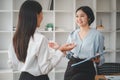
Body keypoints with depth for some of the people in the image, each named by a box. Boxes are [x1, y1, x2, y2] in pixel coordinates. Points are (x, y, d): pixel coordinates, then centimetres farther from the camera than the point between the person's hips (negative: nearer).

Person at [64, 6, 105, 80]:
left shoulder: (97, 35, -4)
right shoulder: (72, 34, 10)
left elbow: (101, 57, 0)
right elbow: (68, 54, 13)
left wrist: (97, 60, -21)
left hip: (86, 69, -5)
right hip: (71, 67, 5)